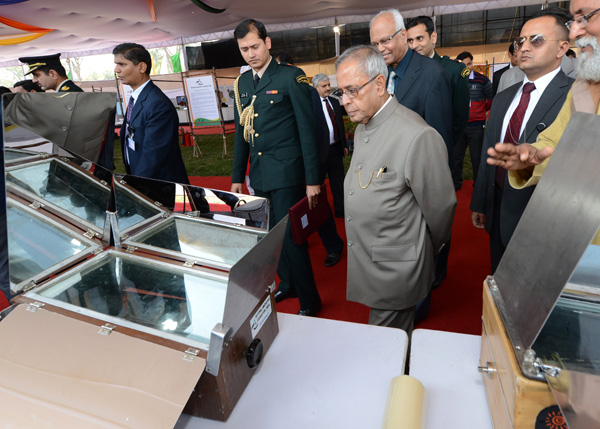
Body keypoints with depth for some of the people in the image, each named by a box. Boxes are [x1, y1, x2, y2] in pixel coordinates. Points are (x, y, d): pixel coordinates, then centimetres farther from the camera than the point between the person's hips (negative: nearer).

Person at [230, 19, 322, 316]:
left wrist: (313, 179, -12)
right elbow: (241, 133, 16)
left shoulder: (291, 77, -6)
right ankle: (287, 283, 34)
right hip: (259, 174, 6)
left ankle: (309, 301, 12)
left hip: (286, 172, -6)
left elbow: (307, 129, -9)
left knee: (290, 236, -4)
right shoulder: (242, 83, 12)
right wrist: (237, 176, 15)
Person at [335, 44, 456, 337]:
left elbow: (440, 207, -14)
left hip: (395, 270, -8)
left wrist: (421, 254, 3)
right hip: (364, 265, 8)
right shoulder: (362, 128, 8)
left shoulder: (418, 136, -23)